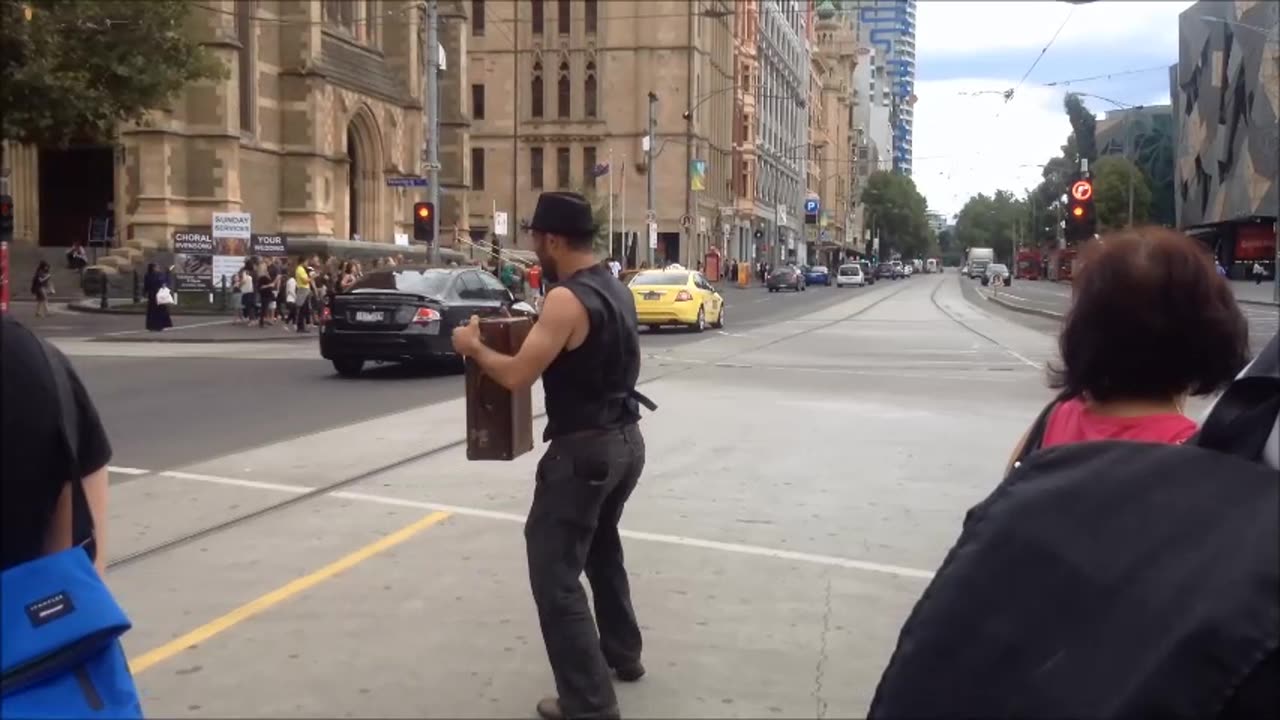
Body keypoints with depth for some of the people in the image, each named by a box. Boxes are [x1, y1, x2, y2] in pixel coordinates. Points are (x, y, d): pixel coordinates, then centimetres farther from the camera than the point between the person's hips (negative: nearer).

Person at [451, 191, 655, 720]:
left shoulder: (568, 299, -20)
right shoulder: (615, 289, 9)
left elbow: (516, 375, -22)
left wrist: (473, 347, -5)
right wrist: (543, 335, 29)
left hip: (584, 449, -10)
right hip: (626, 439, 10)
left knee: (555, 576, -3)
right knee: (601, 548, 28)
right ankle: (623, 654, 42)